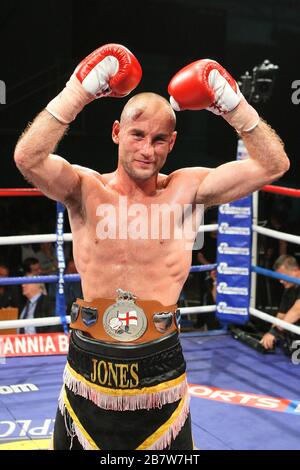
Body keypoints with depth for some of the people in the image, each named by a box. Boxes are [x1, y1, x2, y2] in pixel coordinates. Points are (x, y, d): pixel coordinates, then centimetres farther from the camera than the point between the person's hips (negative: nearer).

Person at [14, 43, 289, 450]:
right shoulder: (85, 189, -5)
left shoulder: (188, 189, -2)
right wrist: (79, 92, -25)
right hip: (91, 365, 0)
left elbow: (273, 165, -7)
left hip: (160, 365, 0)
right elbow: (27, 158, -24)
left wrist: (231, 104, -15)